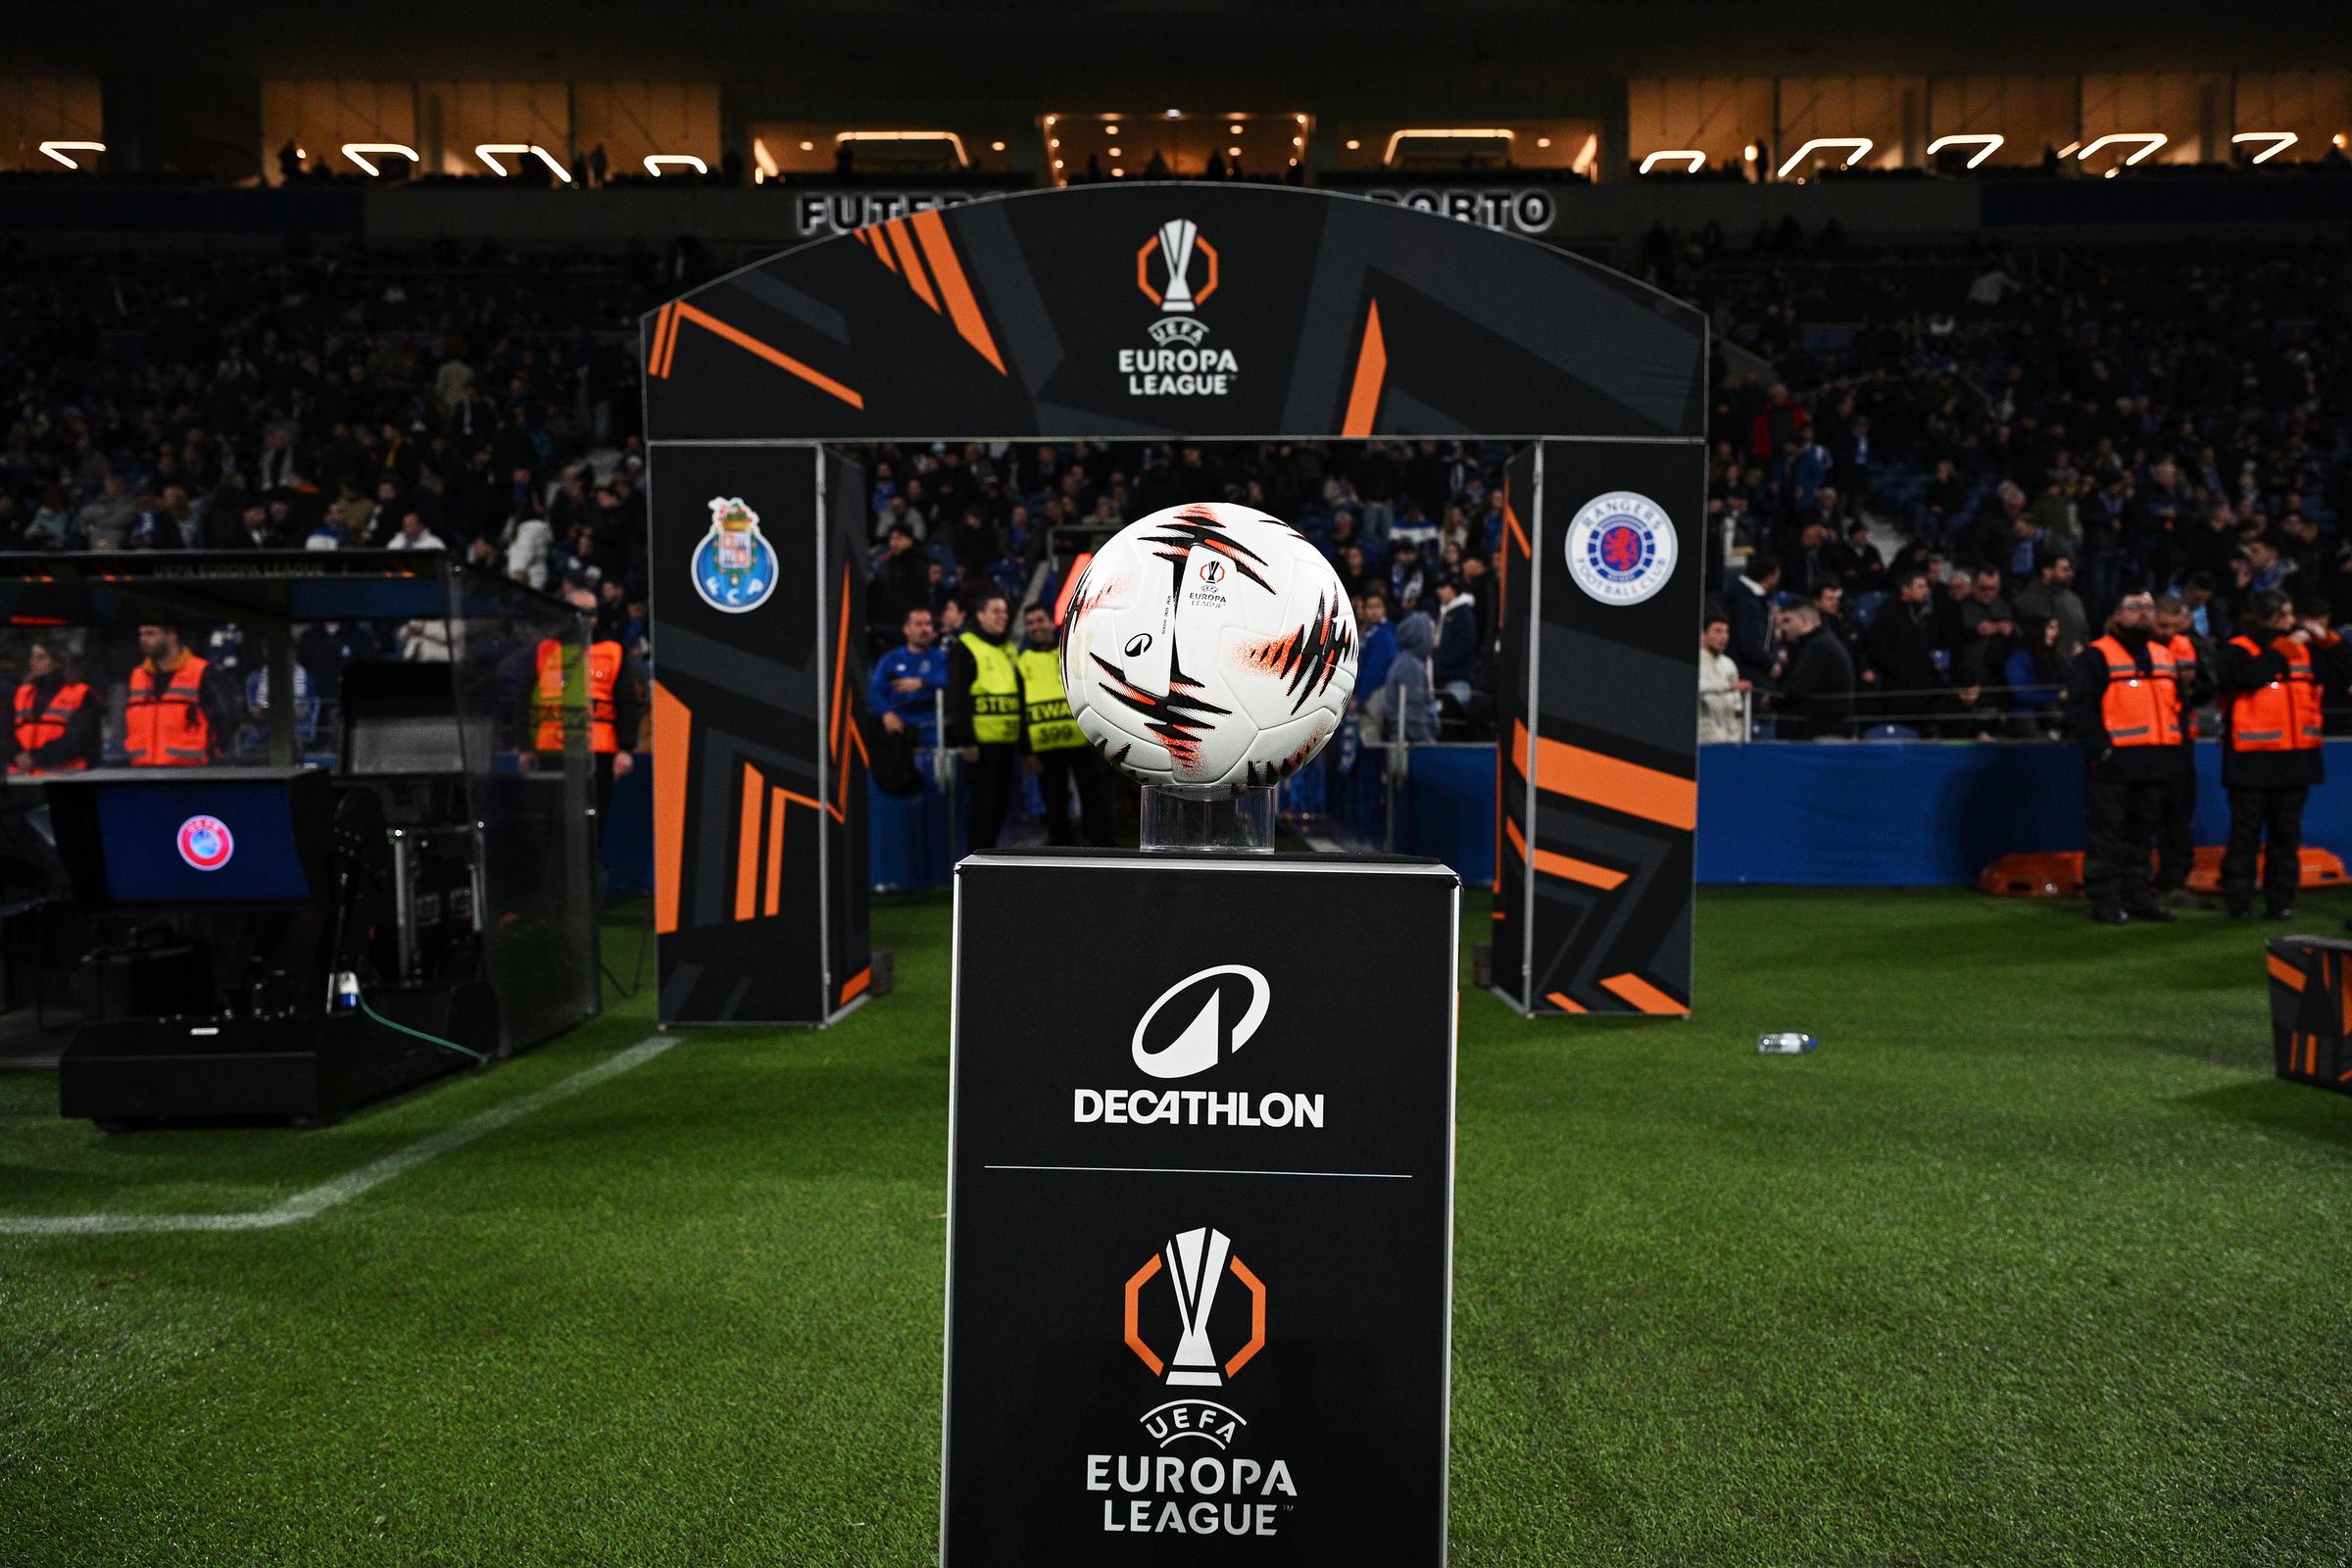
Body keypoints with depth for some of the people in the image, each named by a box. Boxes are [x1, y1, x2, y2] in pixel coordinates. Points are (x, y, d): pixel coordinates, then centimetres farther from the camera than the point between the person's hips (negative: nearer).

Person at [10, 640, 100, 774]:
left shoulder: (80, 694, 1)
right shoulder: (23, 694, 19)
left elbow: (75, 739, -9)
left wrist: (36, 757, -15)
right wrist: (16, 756, -8)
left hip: (63, 775, -5)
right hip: (22, 776, 5)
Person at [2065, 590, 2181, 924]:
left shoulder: (2164, 655, 17)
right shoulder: (2096, 656, -5)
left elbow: (2176, 703, 26)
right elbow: (2080, 705, -12)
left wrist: (2176, 744, 15)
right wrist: (2099, 747, -18)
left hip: (2157, 764, 7)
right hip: (2115, 764, -7)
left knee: (2143, 834, 13)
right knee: (2109, 835, -2)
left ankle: (2137, 896, 21)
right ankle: (2105, 901, 3)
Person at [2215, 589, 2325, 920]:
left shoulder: (2302, 648, 13)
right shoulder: (2237, 649, -2)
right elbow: (2249, 677, -21)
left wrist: (2325, 639, 3)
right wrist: (2284, 648, -12)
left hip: (2295, 757, 5)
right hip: (2252, 759, -5)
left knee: (2287, 832, 9)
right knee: (2246, 832, -1)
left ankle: (2281, 900, 15)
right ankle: (2238, 901, 5)